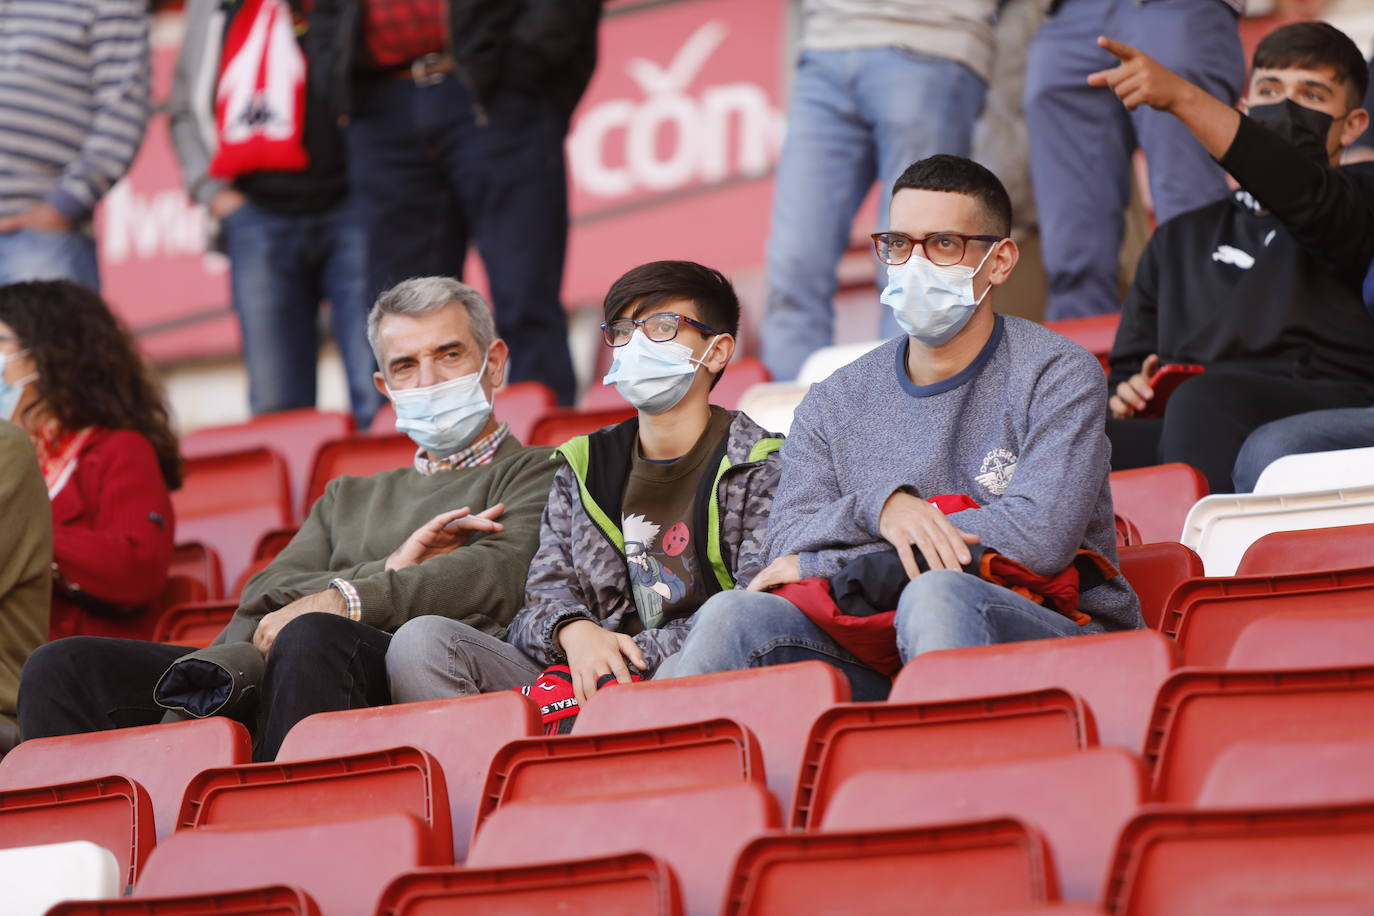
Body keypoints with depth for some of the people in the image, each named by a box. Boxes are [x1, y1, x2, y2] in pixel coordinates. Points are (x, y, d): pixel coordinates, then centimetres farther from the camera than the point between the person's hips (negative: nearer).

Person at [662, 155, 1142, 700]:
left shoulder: (1057, 375, 0)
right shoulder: (834, 405, 15)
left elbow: (1041, 536, -14)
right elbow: (786, 551, 4)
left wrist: (823, 565, -9)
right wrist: (878, 507, -21)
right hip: (883, 667, 4)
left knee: (937, 594, -36)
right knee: (736, 617, -22)